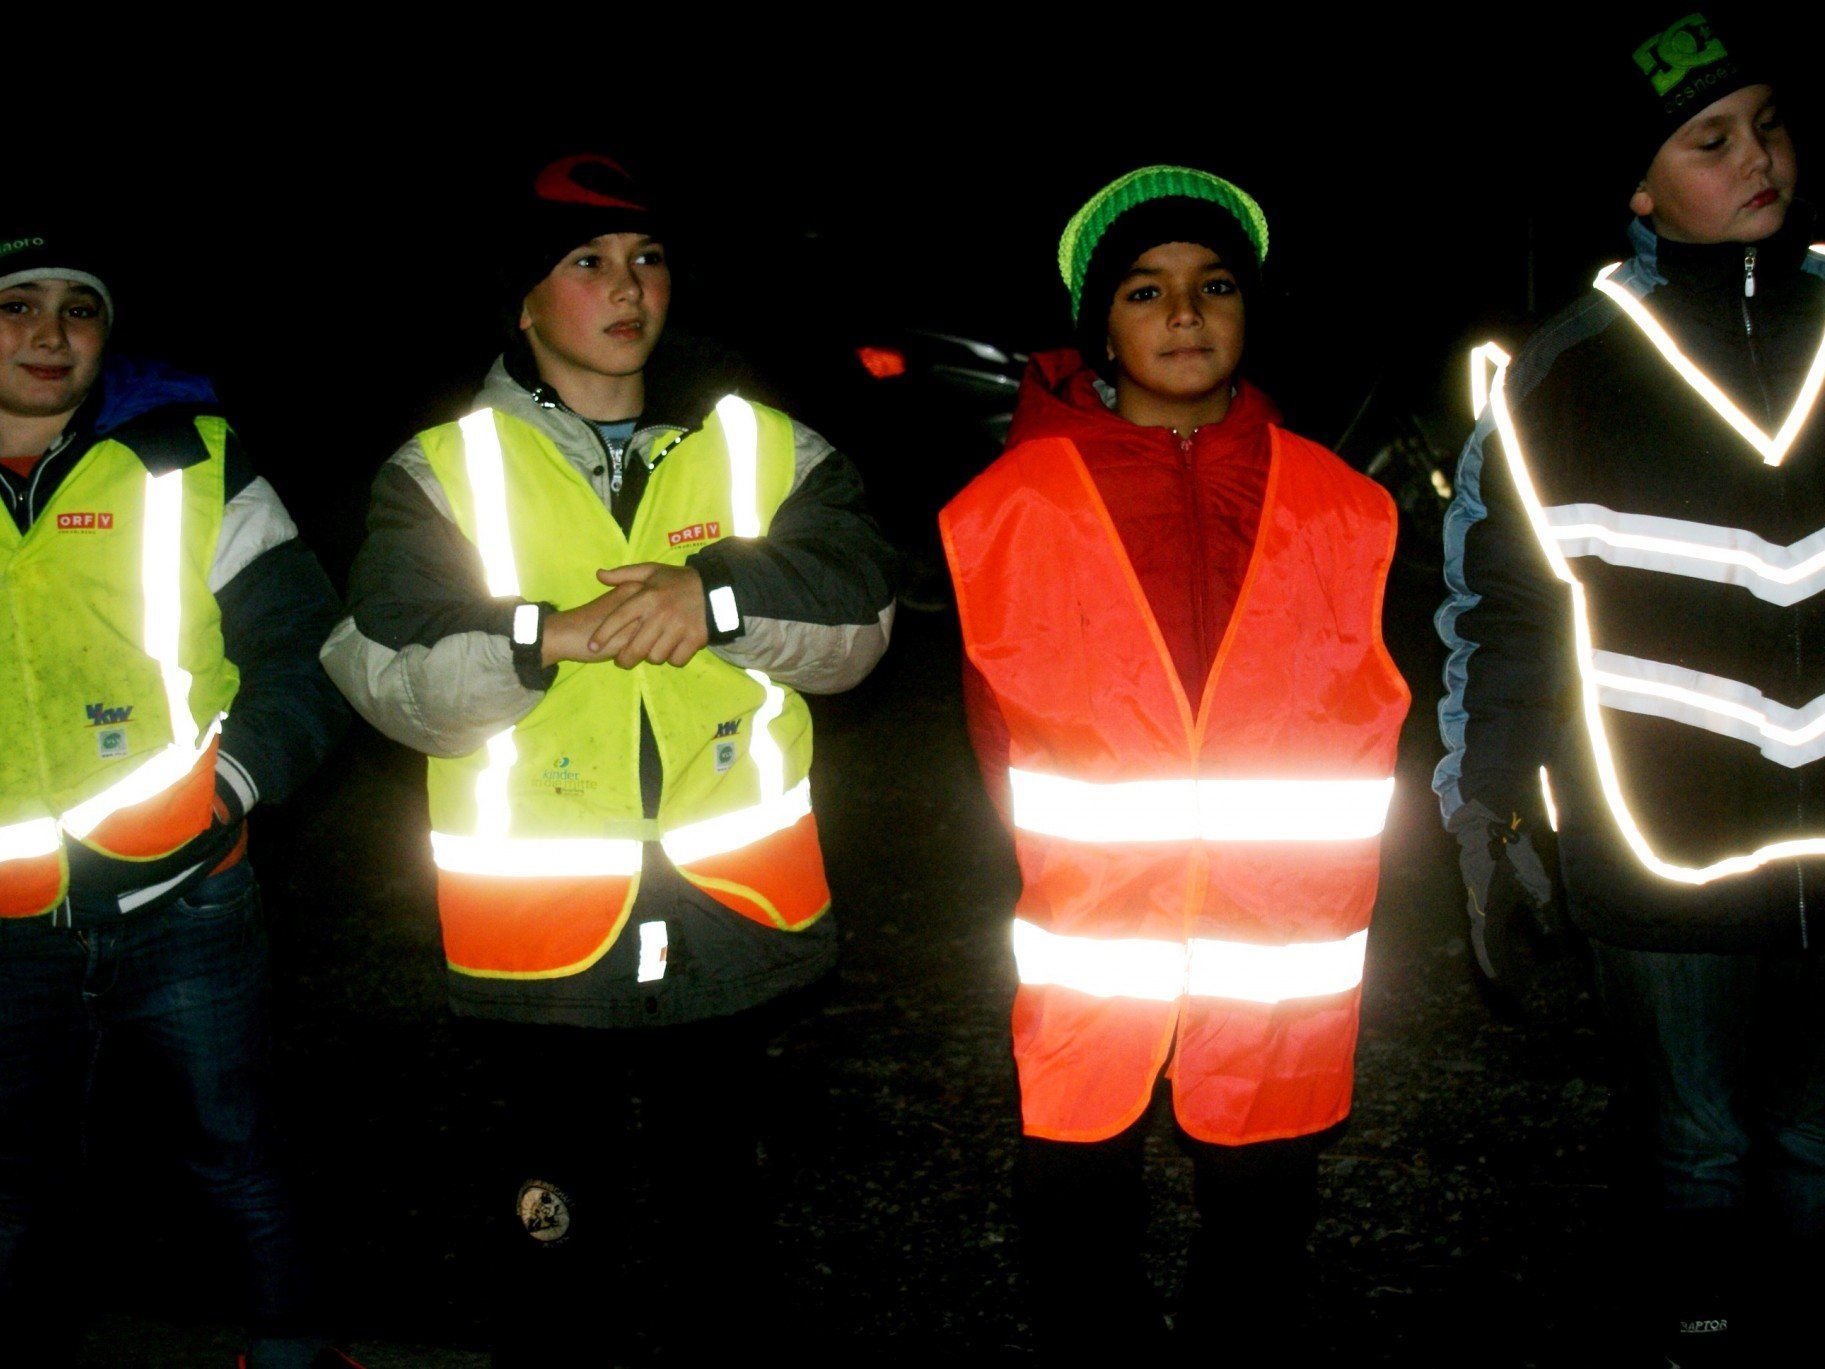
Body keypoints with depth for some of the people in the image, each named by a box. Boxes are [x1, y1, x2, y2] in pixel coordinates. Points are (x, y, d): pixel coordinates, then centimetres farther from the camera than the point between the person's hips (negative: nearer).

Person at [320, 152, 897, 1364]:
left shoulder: (765, 447, 5)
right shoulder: (446, 470, 0)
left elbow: (862, 612, -6)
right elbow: (388, 678, -9)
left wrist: (719, 597, -22)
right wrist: (547, 634, -23)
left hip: (735, 915, 2)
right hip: (541, 937, -2)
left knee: (718, 1185, 21)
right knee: (559, 1214, 13)